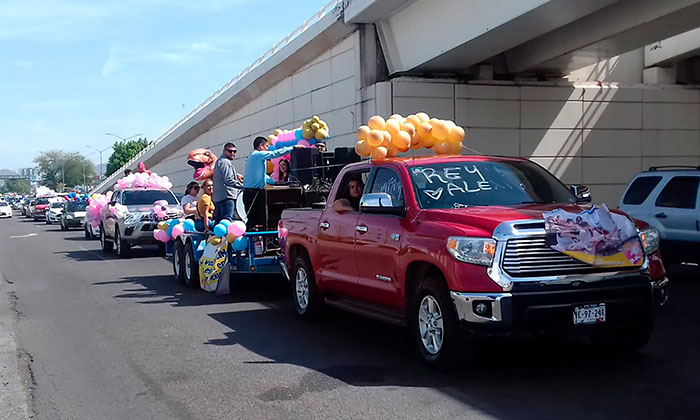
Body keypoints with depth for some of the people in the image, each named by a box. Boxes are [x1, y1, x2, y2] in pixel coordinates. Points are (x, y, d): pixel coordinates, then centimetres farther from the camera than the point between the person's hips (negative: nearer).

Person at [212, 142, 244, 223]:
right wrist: (243, 186, -16)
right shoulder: (225, 162, -10)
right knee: (227, 220, -15)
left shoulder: (219, 161, 24)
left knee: (219, 220, 11)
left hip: (218, 197, 11)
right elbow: (228, 180, -18)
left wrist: (236, 175, 18)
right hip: (226, 196, -11)